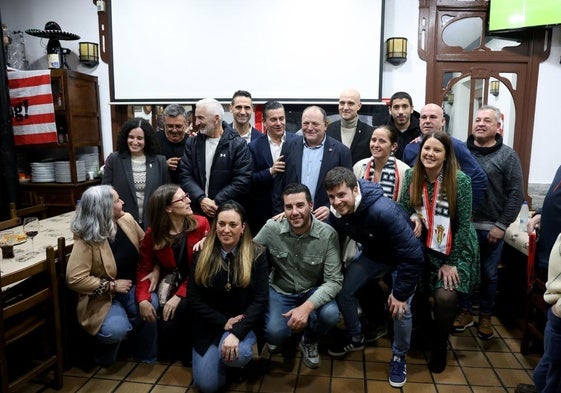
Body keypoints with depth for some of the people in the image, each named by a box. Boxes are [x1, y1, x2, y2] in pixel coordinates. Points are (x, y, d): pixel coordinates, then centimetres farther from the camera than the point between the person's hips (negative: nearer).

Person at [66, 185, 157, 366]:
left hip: (132, 287, 5)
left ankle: (145, 356, 4)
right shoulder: (86, 240, -20)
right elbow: (74, 279, -24)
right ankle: (104, 355, 10)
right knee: (116, 329, -30)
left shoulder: (127, 220, -4)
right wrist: (112, 286, -20)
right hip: (105, 296, -4)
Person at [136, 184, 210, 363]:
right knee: (166, 324, -22)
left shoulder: (201, 224, -11)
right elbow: (144, 268, -1)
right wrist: (142, 299, -19)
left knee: (181, 310, -29)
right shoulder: (153, 233, -5)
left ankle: (187, 353, 0)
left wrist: (179, 296, -23)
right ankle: (170, 354, 13)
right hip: (169, 285, 2)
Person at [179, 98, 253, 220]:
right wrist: (201, 199, -13)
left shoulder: (238, 144, -4)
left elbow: (243, 180, -11)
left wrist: (217, 202, -15)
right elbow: (185, 176, 2)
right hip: (197, 211, 3)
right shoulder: (192, 143, 8)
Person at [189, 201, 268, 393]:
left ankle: (242, 353, 5)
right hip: (210, 325, 2)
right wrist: (224, 322, -14)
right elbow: (194, 299, -4)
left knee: (234, 355, -32)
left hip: (244, 324, -2)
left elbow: (260, 300, -13)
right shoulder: (203, 255, -5)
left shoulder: (257, 254, -9)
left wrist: (236, 332, -24)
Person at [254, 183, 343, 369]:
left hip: (313, 291, 1)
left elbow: (334, 281, -20)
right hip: (280, 291, 0)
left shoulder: (328, 234, -20)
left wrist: (307, 306, -34)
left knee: (330, 314, -29)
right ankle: (287, 335, 17)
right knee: (274, 333, -25)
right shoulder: (272, 228, -17)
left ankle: (309, 340, 9)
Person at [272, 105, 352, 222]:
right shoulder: (289, 147, 4)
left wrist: (331, 209, -14)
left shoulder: (341, 151, -3)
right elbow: (279, 185, 5)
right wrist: (279, 214, 0)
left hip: (324, 219, -1)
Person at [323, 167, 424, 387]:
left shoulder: (384, 211, -41)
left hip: (402, 257, -5)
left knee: (400, 309, -17)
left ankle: (399, 357, 13)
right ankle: (355, 338, 25)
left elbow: (413, 256, -35)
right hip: (372, 254, 6)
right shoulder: (336, 212, -20)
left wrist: (400, 293, -27)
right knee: (343, 290, -1)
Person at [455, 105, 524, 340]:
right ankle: (465, 312, 29)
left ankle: (485, 317, 29)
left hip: (491, 228, -1)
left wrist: (502, 225, -8)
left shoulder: (507, 156, -3)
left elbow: (516, 194, -5)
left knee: (488, 274, 12)